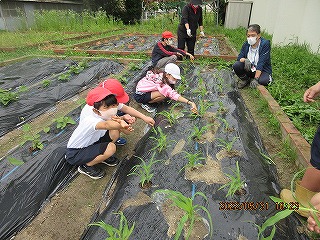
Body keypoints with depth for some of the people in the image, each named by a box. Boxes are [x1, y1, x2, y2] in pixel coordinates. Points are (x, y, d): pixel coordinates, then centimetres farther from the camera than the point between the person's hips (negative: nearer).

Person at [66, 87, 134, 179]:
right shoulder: (91, 120, -35)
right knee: (111, 148, -27)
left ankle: (101, 155, 10)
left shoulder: (108, 116, -11)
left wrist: (120, 121, -35)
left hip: (89, 144, 8)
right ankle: (86, 166, -4)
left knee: (115, 133, -11)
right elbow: (106, 125, -60)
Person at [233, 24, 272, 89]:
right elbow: (239, 57, -5)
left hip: (262, 70, -4)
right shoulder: (246, 44, -3)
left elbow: (261, 62, -24)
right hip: (248, 69, 4)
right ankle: (245, 80, 4)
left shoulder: (265, 44, -17)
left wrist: (256, 78, -31)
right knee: (236, 66, -23)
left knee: (263, 81, -35)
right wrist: (245, 60, -30)